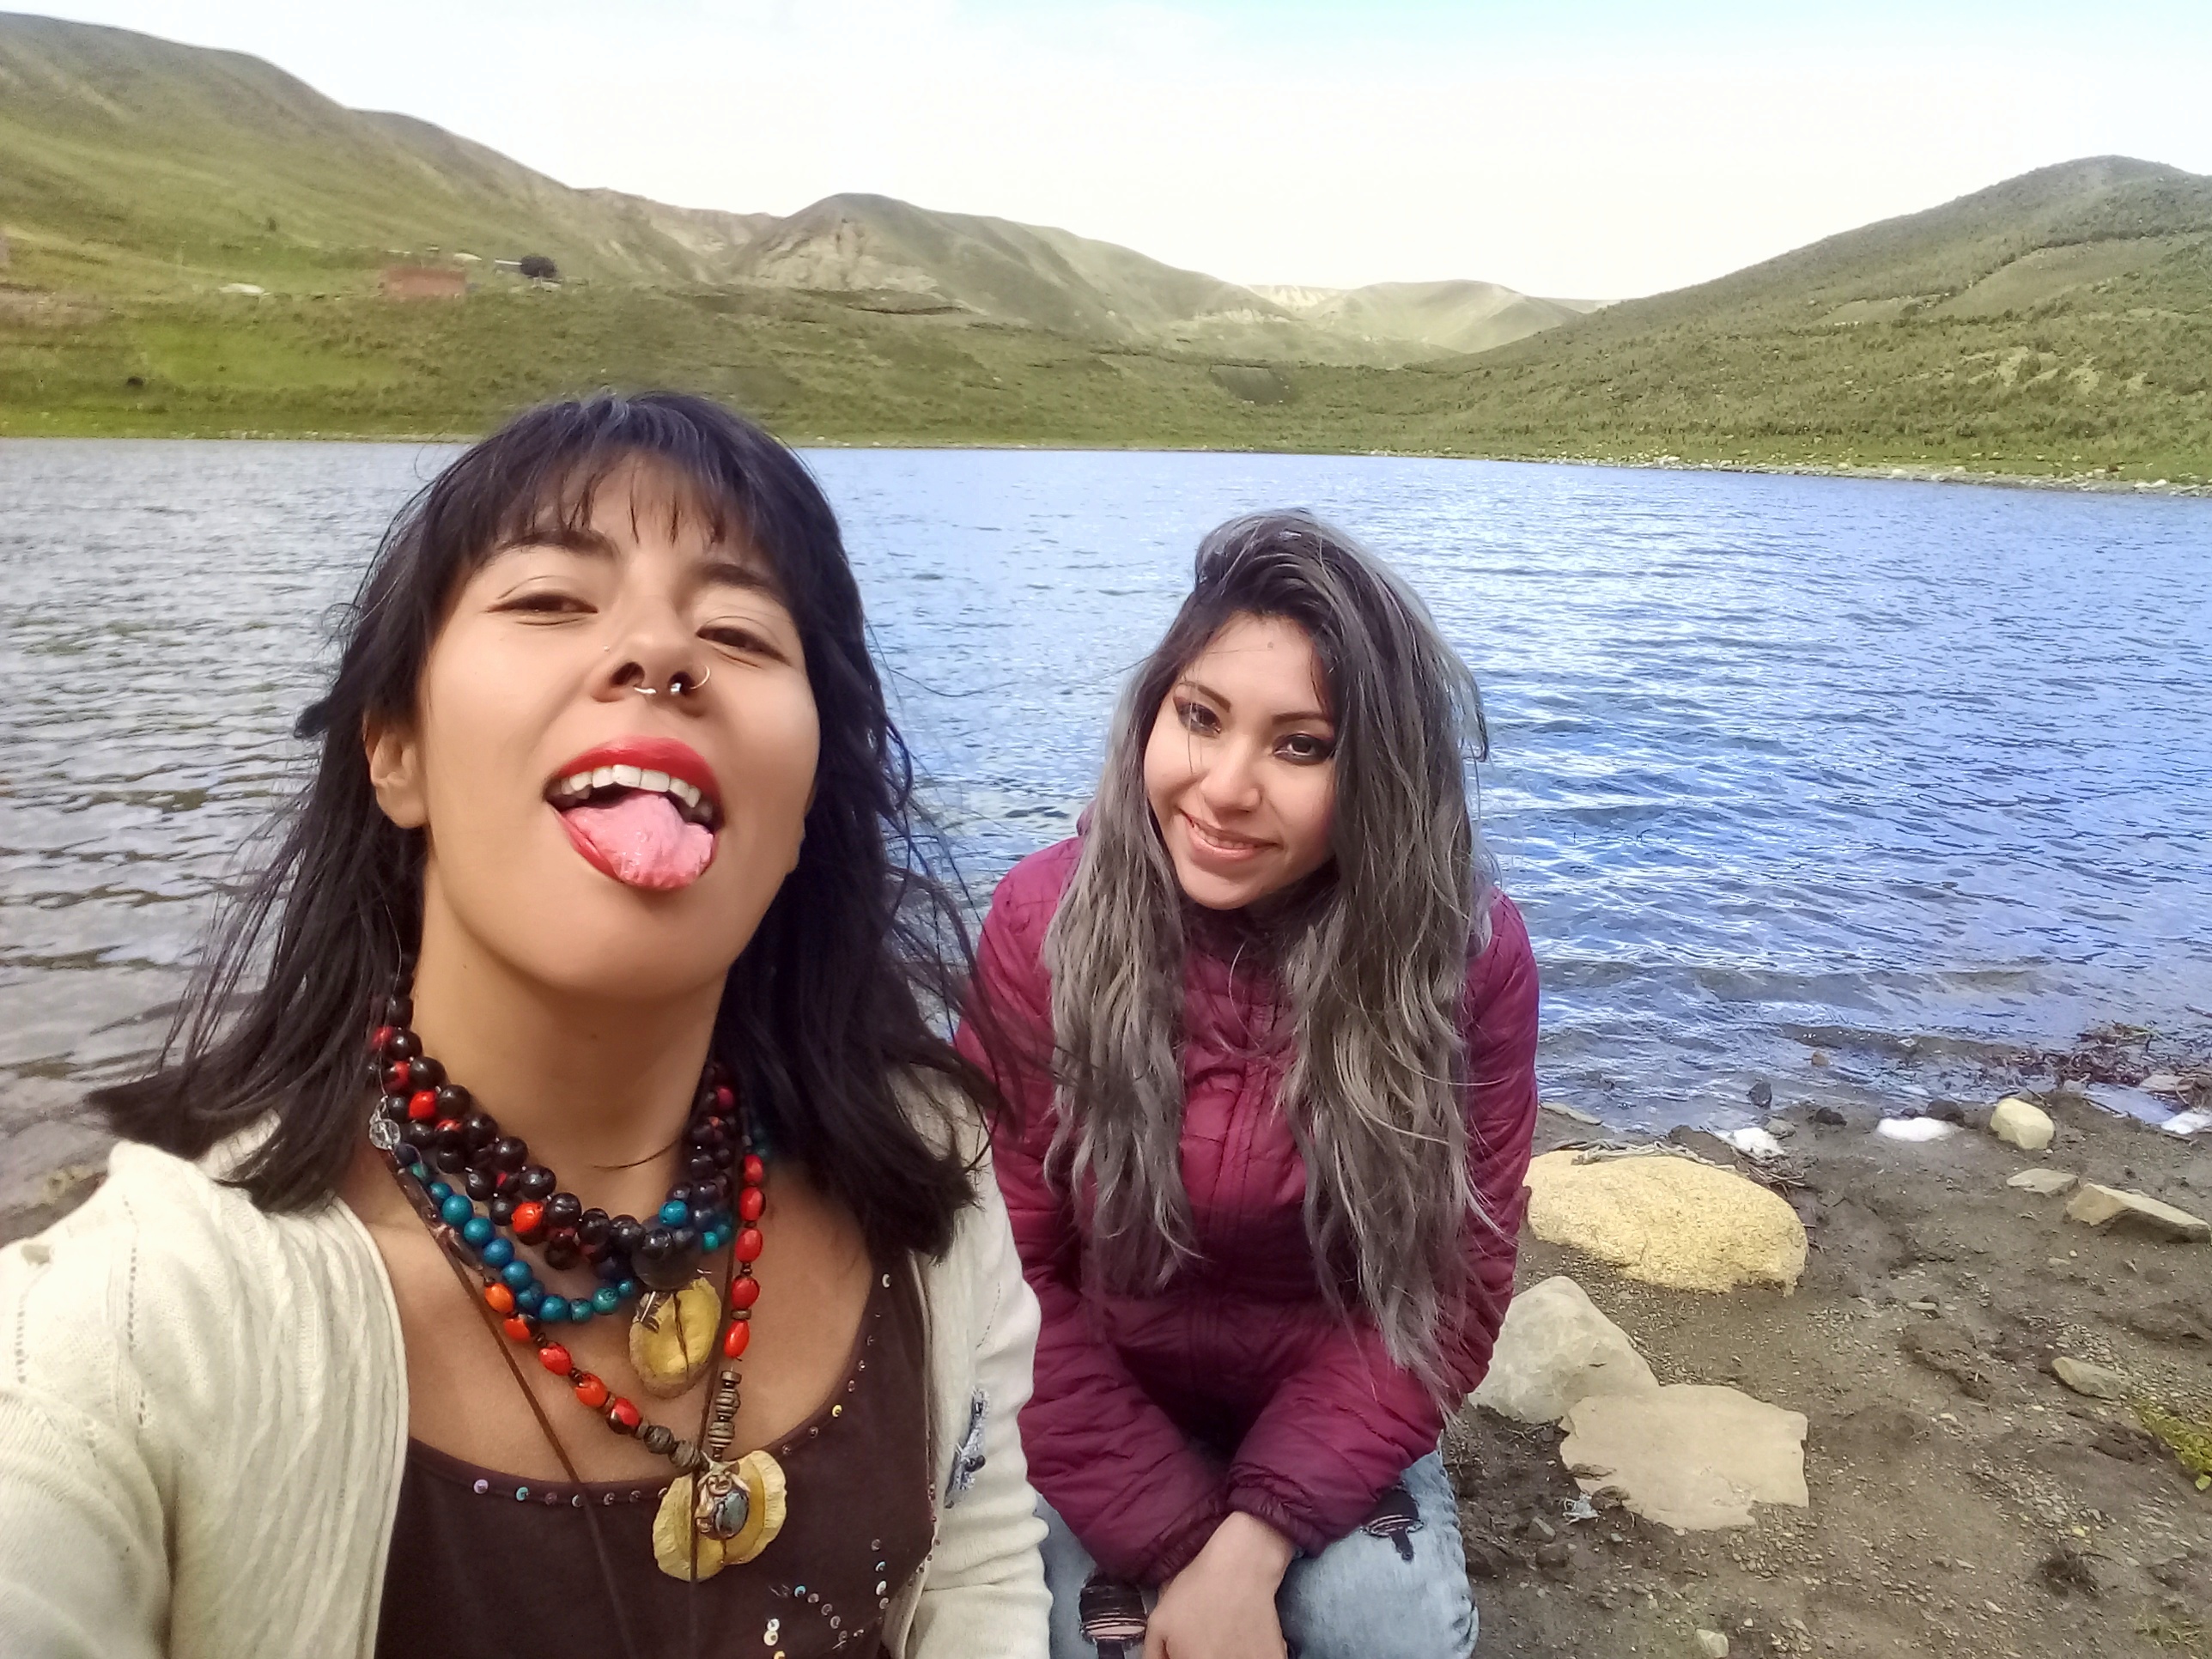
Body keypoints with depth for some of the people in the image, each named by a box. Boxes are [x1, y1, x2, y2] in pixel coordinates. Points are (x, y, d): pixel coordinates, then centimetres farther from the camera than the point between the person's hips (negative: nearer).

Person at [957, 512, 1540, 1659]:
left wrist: (1253, 1540, -23)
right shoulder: (1041, 922, -18)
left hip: (1324, 1421, 1)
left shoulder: (1469, 955, -17)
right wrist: (1177, 1544, -21)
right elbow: (1008, 1275, -14)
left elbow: (1450, 1288, -13)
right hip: (1100, 1420, 0)